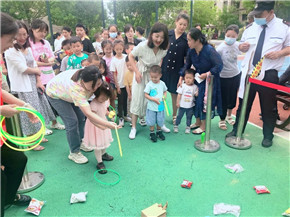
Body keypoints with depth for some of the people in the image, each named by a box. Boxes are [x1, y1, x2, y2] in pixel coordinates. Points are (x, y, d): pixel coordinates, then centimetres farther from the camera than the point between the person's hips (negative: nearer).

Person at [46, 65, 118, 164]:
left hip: (67, 91, 7)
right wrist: (107, 124, -50)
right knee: (72, 121, -13)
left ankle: (81, 143, 27)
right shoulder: (76, 89, -47)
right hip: (55, 94, -7)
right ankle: (74, 153, 3)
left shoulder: (92, 79, -29)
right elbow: (88, 114, -49)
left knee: (81, 117, 6)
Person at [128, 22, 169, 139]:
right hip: (141, 75, -3)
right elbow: (131, 56, -11)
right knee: (137, 99, 0)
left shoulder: (164, 49, -11)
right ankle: (133, 128, 11)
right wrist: (137, 72, -16)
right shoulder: (143, 46, -23)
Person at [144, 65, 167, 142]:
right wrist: (154, 99, -21)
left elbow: (165, 91, 14)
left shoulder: (162, 83, 0)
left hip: (160, 106, 3)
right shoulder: (149, 84, -11)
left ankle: (159, 131, 35)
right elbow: (146, 95, -10)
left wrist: (164, 96, -7)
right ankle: (152, 133, 26)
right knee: (151, 121, 7)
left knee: (160, 120, 14)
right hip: (151, 107, -3)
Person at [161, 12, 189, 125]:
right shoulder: (167, 34, 1)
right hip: (164, 68, 1)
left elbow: (187, 57, -2)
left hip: (177, 70, -1)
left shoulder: (186, 39, -2)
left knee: (175, 93, 10)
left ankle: (174, 116, 28)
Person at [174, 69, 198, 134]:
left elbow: (196, 95, -7)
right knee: (179, 116, 11)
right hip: (182, 105, -1)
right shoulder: (182, 86, -7)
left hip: (190, 106, 1)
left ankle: (188, 127, 26)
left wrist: (198, 89, -19)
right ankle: (176, 126, 25)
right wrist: (177, 102, -5)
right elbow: (179, 95, -4)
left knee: (189, 117, 12)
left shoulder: (194, 87, -4)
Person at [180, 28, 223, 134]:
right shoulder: (191, 51, -8)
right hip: (197, 78, 6)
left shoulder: (209, 50, -25)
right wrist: (181, 77, -2)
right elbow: (187, 65, 4)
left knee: (205, 101, -3)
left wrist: (207, 74, -26)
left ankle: (203, 126, 13)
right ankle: (198, 122, 29)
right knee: (195, 99, 10)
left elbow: (219, 65, -24)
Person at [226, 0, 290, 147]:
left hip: (268, 75, -3)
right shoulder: (251, 28, 10)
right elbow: (242, 46, 19)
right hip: (248, 73, 3)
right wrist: (242, 46, -5)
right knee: (243, 103, 10)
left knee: (268, 107, 7)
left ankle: (267, 136, 25)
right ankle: (237, 131, 24)